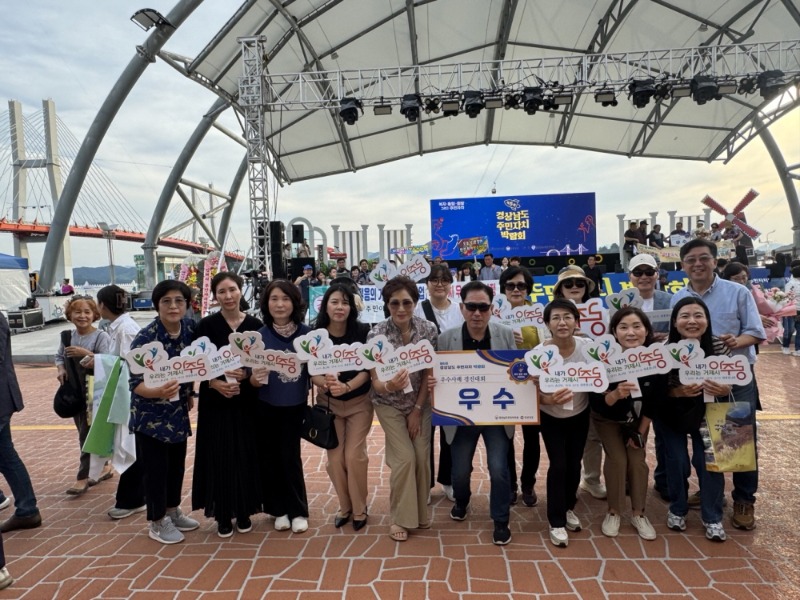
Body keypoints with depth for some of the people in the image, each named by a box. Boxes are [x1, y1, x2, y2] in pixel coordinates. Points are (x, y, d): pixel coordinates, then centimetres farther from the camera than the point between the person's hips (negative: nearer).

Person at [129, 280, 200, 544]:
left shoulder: (190, 327, -7)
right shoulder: (144, 338, -24)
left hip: (178, 411, 6)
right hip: (150, 414, -6)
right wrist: (158, 392, -43)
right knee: (155, 467, 6)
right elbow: (135, 383, -24)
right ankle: (157, 522, 24)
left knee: (177, 462, 17)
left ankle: (173, 511, 37)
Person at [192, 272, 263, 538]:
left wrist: (247, 374, -16)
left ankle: (244, 511, 23)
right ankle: (223, 514, 19)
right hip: (215, 402, -1)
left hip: (247, 401, 1)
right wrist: (216, 383, -18)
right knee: (220, 457, 3)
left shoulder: (255, 325, 1)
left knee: (246, 455, 6)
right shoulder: (206, 326, -3)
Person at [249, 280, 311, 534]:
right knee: (270, 457, 10)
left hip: (295, 405, -1)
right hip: (267, 406, 1)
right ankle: (279, 510, 28)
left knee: (290, 456, 7)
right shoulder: (259, 336, -10)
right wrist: (255, 378, -29)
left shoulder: (305, 333, -9)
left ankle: (298, 511, 23)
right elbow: (253, 378, -8)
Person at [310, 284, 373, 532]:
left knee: (354, 455, -4)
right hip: (328, 403, 2)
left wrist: (346, 386, -31)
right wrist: (326, 383, -30)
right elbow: (312, 373, -9)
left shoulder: (362, 331, -14)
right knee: (335, 457, 4)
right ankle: (344, 507, 27)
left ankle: (360, 509, 18)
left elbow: (368, 370, -14)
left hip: (360, 402, -1)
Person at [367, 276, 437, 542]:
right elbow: (376, 382, -19)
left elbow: (428, 373, -6)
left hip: (421, 403, 2)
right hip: (390, 405, -2)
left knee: (423, 457, 2)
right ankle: (401, 517, 13)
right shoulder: (376, 334, -21)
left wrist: (417, 410, -7)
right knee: (405, 458, -8)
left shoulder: (428, 330, -14)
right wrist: (389, 386, -42)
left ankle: (420, 512, 25)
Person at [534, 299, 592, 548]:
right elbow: (535, 394, -20)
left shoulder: (588, 347, -21)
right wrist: (550, 399, -40)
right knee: (558, 465, -5)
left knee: (574, 464, 12)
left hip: (579, 415, 2)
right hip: (550, 418, -2)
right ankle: (556, 522, 13)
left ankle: (568, 508, 38)